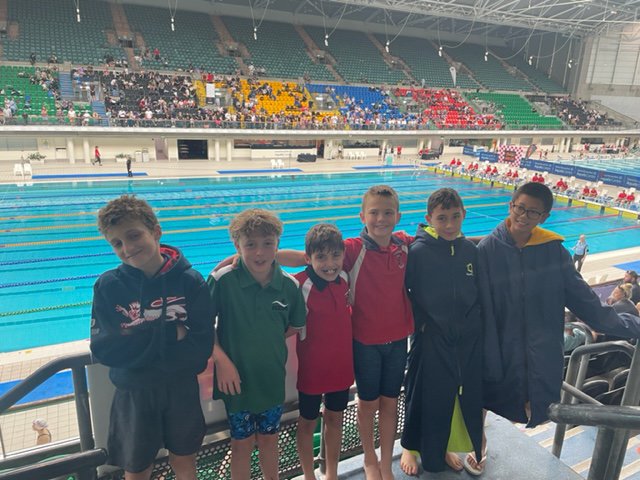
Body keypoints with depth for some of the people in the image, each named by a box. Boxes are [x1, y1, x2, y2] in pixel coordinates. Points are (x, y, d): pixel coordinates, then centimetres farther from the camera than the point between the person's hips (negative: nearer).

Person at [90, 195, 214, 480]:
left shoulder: (190, 281, -16)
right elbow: (103, 349, -17)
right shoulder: (108, 285, -12)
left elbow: (201, 346, -18)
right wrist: (168, 334, -22)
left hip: (182, 390, 0)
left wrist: (137, 345, -22)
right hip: (132, 394, 1)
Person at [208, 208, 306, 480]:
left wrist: (266, 341, -5)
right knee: (242, 442, 16)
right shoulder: (222, 280, -19)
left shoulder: (289, 285, -11)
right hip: (236, 378, -2)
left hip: (273, 378, 3)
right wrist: (221, 359, -19)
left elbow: (295, 326, 5)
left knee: (269, 439, 22)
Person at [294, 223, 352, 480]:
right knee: (308, 422, 16)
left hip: (341, 363, 5)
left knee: (334, 417, 22)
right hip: (312, 367, -5)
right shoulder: (300, 285, -25)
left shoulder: (344, 278, -8)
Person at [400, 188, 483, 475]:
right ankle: (411, 448, 35)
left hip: (469, 340, 5)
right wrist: (419, 322, -12)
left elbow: (479, 292, 10)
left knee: (467, 395, 17)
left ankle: (444, 448, 42)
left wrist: (476, 323, 7)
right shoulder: (418, 251, -15)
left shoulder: (470, 249, -1)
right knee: (426, 397, 9)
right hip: (432, 341, -5)